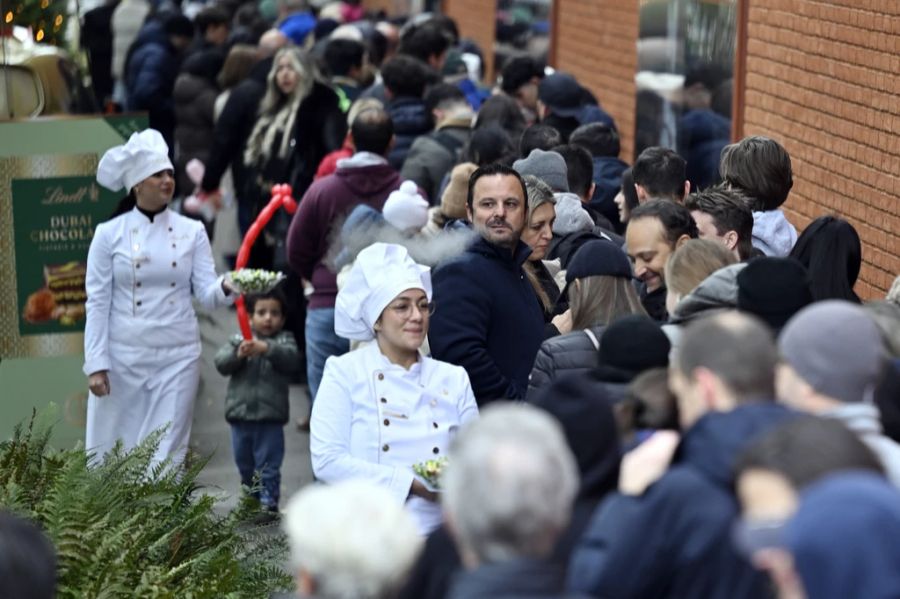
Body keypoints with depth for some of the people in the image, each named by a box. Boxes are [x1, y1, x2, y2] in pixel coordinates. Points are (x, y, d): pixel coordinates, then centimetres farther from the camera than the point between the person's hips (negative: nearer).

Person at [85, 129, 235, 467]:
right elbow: (97, 303, -3)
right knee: (111, 453, 1)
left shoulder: (192, 232, 4)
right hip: (123, 358, -1)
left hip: (178, 357, 2)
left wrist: (227, 288, -26)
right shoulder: (109, 234, -1)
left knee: (167, 453, 3)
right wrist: (95, 364, -9)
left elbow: (206, 294, -2)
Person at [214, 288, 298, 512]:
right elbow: (221, 363, -5)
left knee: (268, 466, -3)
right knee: (245, 465, 15)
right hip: (240, 415, 3)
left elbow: (290, 358, -16)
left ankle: (268, 501, 0)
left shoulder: (284, 340, 4)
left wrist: (266, 348, -32)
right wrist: (238, 354, -25)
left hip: (270, 418, -3)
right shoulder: (237, 340, 8)